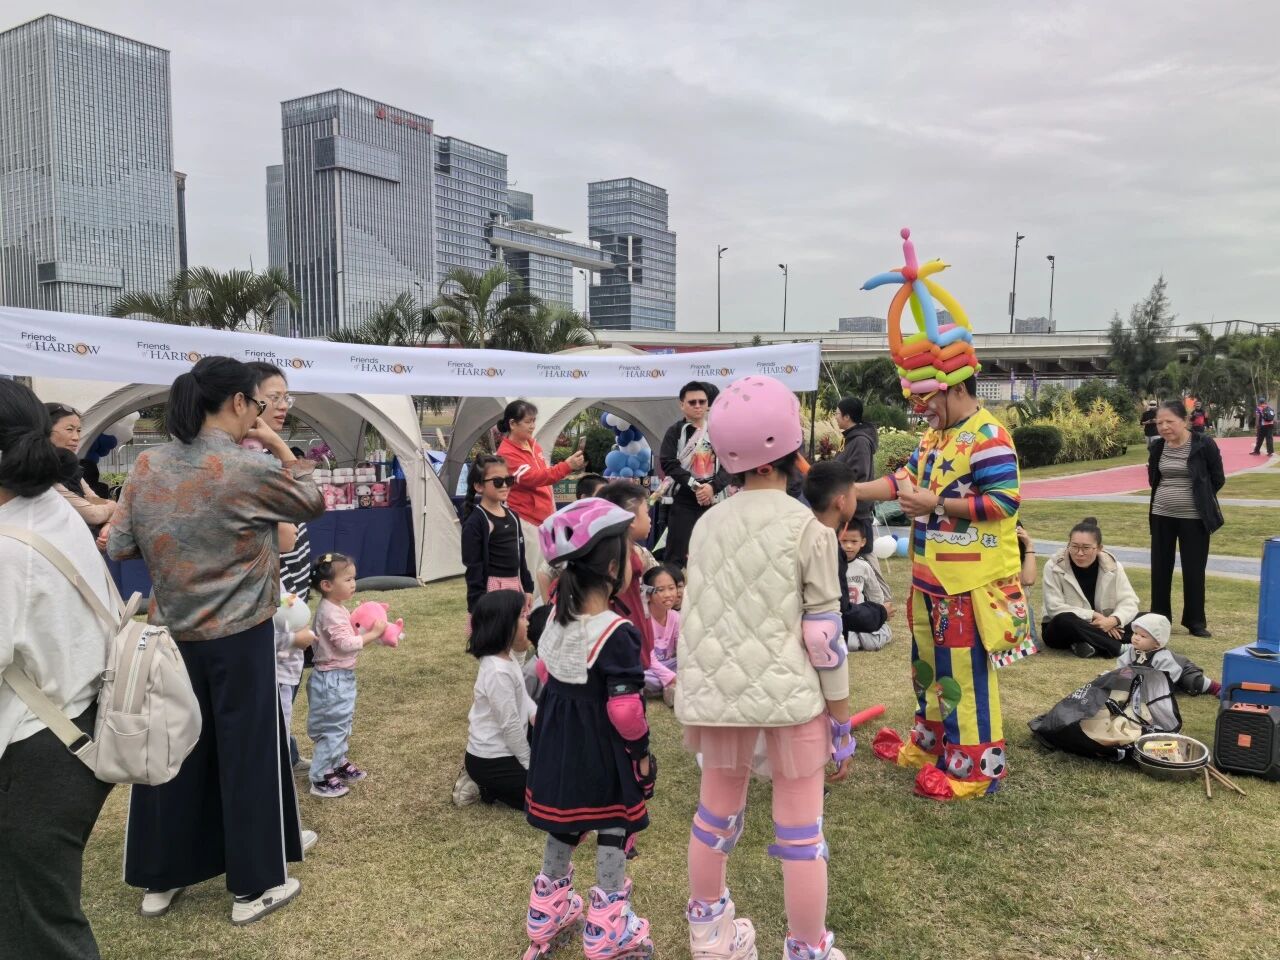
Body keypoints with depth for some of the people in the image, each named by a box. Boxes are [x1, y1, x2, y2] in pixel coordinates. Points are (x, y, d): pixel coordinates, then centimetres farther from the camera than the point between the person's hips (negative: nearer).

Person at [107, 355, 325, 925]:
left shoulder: (146, 466, 0)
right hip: (239, 638, -5)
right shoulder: (251, 469, -16)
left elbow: (119, 547, 5)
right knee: (248, 754, 7)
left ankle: (160, 879, 30)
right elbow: (312, 503, 1)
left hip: (171, 634, 5)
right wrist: (279, 446, 3)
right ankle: (255, 885, 19)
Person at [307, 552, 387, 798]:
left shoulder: (337, 609, 10)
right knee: (333, 728, -4)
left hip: (342, 676, 10)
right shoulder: (330, 613, -22)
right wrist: (373, 634, -20)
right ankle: (321, 779, 4)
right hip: (332, 679, -10)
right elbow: (346, 644, -26)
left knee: (343, 724, 22)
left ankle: (339, 763, 36)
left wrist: (370, 630, 1)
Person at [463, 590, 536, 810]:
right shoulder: (499, 672, -29)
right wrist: (530, 764, -12)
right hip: (491, 762, -9)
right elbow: (510, 726, -24)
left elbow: (522, 697, 11)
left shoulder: (506, 657, 1)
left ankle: (492, 783, 13)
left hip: (501, 750, 9)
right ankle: (491, 788, 2)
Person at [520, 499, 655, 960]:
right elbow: (625, 708, -23)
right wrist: (642, 752, -10)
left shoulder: (557, 618, -3)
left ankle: (547, 916, 36)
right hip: (603, 750, -7)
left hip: (559, 740, 7)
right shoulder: (617, 633, -25)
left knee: (564, 825, 21)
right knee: (612, 831, 9)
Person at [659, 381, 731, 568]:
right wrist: (694, 484, -18)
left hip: (711, 501, 3)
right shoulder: (675, 431, 2)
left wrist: (712, 487, -15)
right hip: (683, 502, -3)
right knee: (677, 555, -5)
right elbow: (668, 463, -9)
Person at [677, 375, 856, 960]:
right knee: (800, 828, 9)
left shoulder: (707, 524, 3)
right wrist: (843, 720, -1)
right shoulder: (808, 528, -10)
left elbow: (694, 620, 7)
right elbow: (823, 636, -10)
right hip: (789, 694, -5)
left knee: (716, 811, 21)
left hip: (717, 691, 5)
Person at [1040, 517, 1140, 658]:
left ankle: (1092, 645, -28)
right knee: (1065, 620, -39)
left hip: (1102, 626, 4)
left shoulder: (1112, 566, -5)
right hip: (1063, 629, -4)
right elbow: (1054, 608, -19)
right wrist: (1093, 615, -24)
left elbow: (1128, 601, -8)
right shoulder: (1054, 567, -14)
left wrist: (1113, 620, -29)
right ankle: (1120, 647, -27)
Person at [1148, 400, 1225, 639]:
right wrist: (1168, 495, 8)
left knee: (1194, 570, 3)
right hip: (1162, 516, 4)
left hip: (1193, 517, -4)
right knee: (1160, 568, 8)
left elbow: (1217, 478, -2)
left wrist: (1199, 497, 4)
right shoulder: (1158, 447, 2)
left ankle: (1196, 622, 14)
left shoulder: (1204, 444, -11)